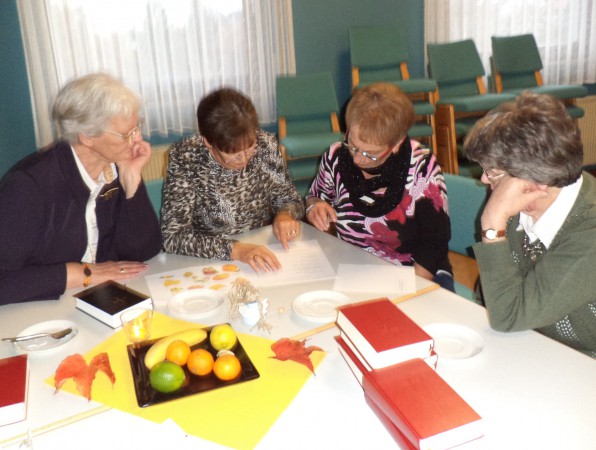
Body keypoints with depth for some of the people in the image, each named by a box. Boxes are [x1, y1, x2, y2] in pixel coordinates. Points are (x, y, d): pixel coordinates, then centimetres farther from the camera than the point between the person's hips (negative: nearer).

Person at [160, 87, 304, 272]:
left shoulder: (265, 145, -8)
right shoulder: (185, 159, -16)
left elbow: (290, 199, 5)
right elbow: (173, 236, -19)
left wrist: (285, 214, -16)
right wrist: (235, 249, -31)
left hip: (265, 251, 3)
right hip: (211, 264, -3)